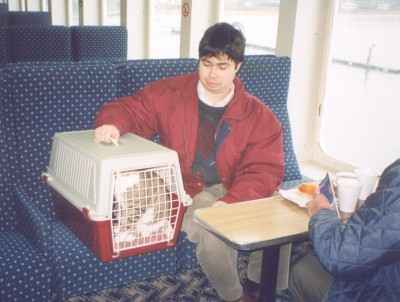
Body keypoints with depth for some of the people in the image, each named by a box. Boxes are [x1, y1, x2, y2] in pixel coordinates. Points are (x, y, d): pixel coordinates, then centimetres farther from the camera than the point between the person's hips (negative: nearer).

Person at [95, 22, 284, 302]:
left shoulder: (259, 116, -1)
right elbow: (130, 108, 7)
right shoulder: (169, 93, 1)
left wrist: (230, 202, -25)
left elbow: (264, 171, -7)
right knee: (214, 236, -32)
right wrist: (112, 124, -19)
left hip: (235, 194, 2)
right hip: (187, 193, -2)